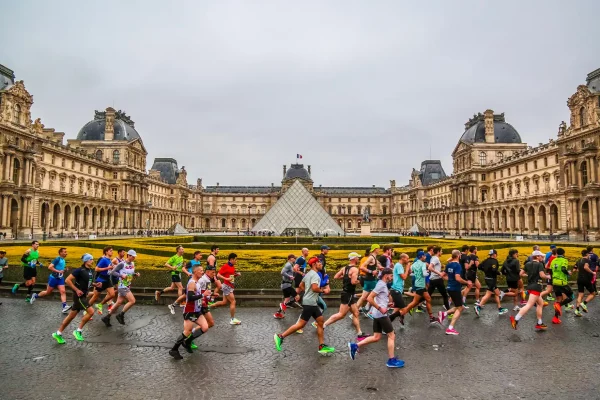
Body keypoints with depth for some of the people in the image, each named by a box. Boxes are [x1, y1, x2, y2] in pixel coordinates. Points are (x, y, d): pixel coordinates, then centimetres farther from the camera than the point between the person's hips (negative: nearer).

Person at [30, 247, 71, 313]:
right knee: (48, 292, 11)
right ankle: (35, 296, 38)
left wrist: (64, 270, 7)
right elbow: (50, 267, -25)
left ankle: (64, 307, -17)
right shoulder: (57, 259, -15)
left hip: (60, 278, 6)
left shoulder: (63, 260, 9)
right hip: (54, 278, -6)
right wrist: (58, 271, -26)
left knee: (63, 292, -9)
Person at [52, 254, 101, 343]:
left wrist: (95, 284, 4)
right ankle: (78, 331, -3)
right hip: (79, 296, -8)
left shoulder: (90, 271, 8)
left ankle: (58, 333, 27)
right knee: (91, 311, -16)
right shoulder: (79, 270, -17)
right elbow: (67, 280, -19)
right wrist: (77, 290, -21)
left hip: (83, 296, 8)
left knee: (71, 316, 15)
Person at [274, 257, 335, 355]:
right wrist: (323, 290, -11)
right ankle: (280, 336, 0)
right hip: (309, 303, -10)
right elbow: (314, 288, -27)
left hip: (312, 303, 10)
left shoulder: (308, 274, 15)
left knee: (320, 322, 10)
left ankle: (322, 346, 12)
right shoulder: (315, 275, -15)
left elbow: (301, 285, 23)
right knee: (301, 324, -7)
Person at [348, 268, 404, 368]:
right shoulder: (381, 285, -16)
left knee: (376, 337, 11)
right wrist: (380, 308, -20)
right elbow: (369, 298, -22)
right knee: (391, 336, 1)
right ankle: (392, 360, 9)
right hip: (381, 314, -10)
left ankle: (355, 346, 9)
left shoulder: (382, 284, 15)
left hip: (377, 315, 10)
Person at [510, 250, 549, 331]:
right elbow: (542, 275, -17)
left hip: (530, 286, 8)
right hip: (536, 286, -8)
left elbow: (521, 274, 12)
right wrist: (548, 277, 4)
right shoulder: (539, 264, -7)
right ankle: (515, 320, -27)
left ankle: (539, 324, 23)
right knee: (529, 305, -15)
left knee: (540, 303, 21)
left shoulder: (528, 264, 11)